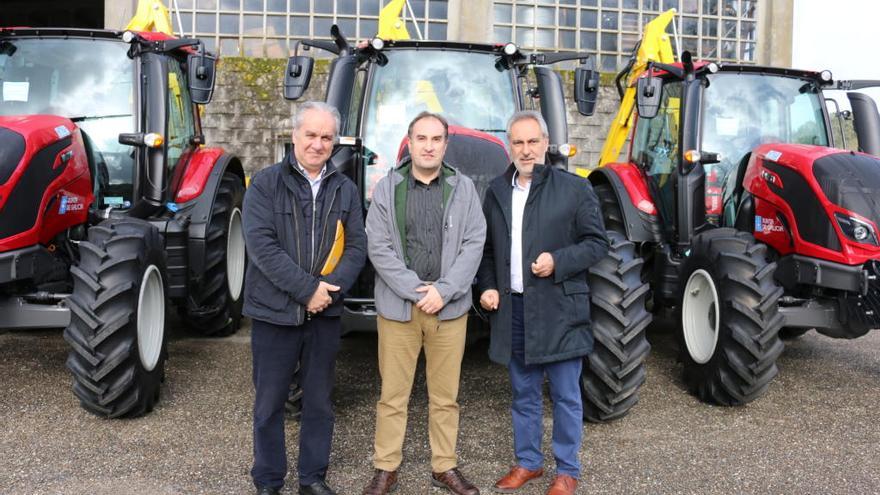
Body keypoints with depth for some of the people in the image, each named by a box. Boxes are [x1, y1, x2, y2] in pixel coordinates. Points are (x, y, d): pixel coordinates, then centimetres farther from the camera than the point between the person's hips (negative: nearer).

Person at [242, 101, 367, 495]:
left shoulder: (345, 189, 6)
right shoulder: (265, 184, -6)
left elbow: (357, 245, 3)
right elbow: (261, 244, -16)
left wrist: (332, 286, -15)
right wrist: (307, 289, -20)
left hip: (325, 313, 3)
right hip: (275, 311, -3)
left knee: (319, 401, 14)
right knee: (270, 402, 9)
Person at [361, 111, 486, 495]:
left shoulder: (464, 188, 4)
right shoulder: (387, 188, 1)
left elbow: (474, 243, -2)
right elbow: (378, 247, -5)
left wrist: (443, 291, -12)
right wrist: (416, 290, -13)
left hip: (450, 307, 1)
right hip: (398, 306, -1)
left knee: (446, 395, 11)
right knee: (393, 394, 8)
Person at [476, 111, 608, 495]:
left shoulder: (574, 189, -4)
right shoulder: (496, 191, 9)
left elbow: (597, 243, -3)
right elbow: (487, 248, 17)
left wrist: (558, 261, -18)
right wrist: (487, 287, 3)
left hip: (558, 309, -4)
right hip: (512, 308, 4)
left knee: (565, 395, 6)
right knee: (523, 393, 16)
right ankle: (527, 462, 30)